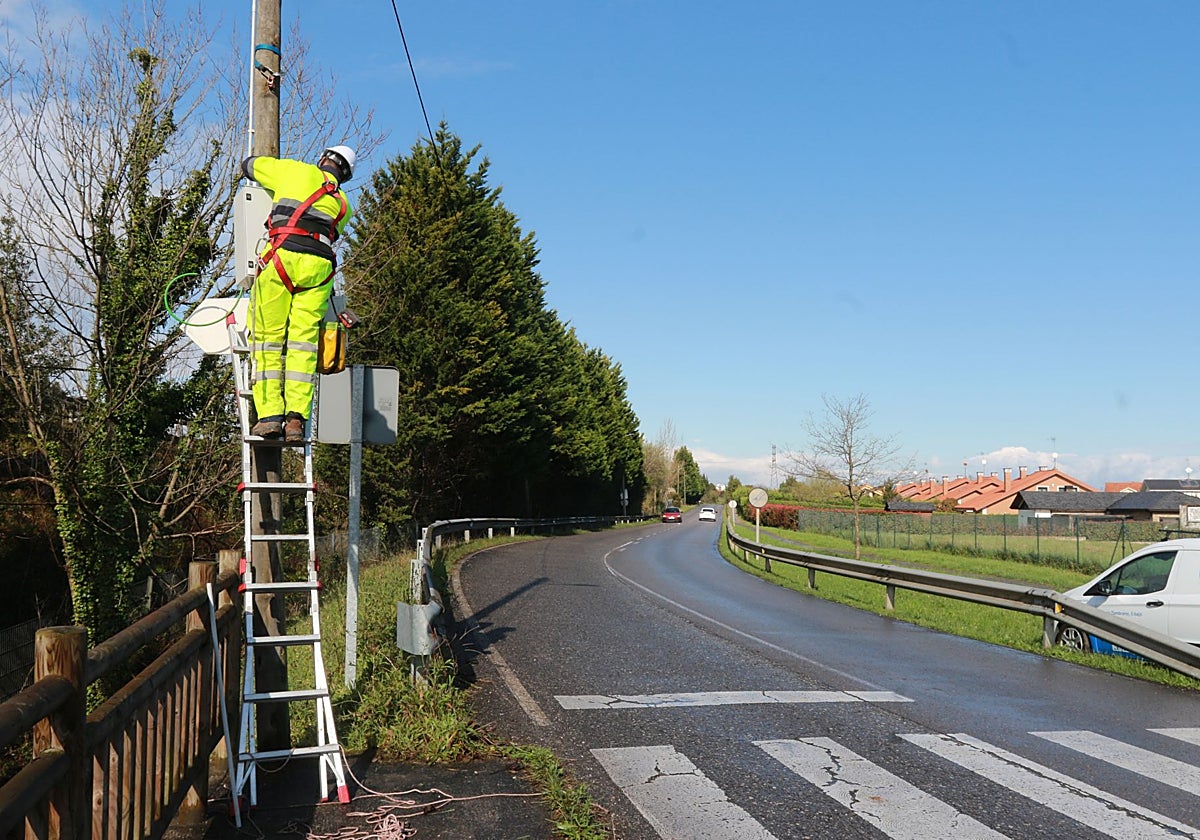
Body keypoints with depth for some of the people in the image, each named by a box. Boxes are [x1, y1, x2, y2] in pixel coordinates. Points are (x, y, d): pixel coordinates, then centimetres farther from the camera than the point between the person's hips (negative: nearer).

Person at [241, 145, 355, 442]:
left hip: (282, 258, -2)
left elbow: (249, 165, 28)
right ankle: (297, 417, -7)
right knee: (303, 341, 3)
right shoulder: (343, 205, 23)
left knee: (268, 339, 3)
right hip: (319, 266, 3)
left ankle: (269, 415, -2)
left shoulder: (295, 171, 15)